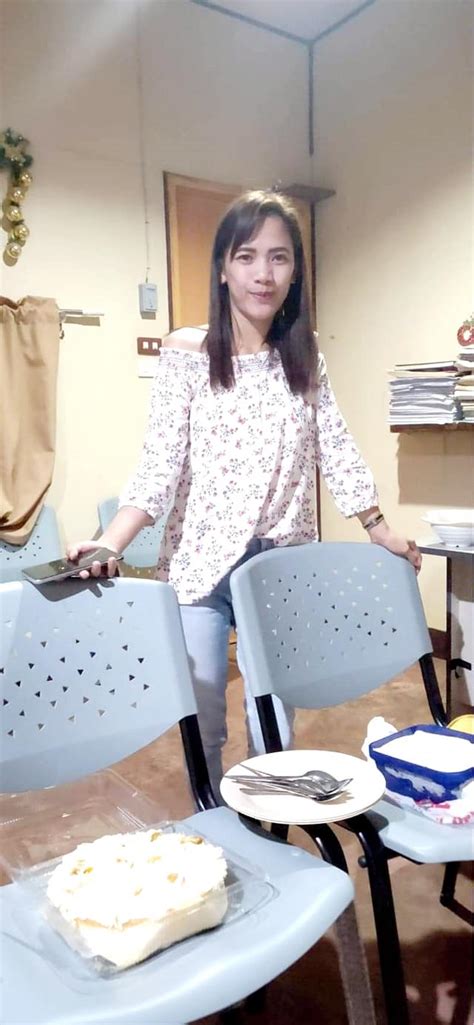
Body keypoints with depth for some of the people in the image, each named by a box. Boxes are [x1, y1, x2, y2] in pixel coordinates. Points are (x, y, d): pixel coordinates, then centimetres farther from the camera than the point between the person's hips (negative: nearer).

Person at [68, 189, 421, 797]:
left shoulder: (305, 358, 5)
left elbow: (335, 450, 11)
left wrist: (380, 530, 12)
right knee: (202, 727, 9)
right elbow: (159, 465, -12)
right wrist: (110, 544, -26)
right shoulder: (185, 354, -6)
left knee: (275, 730, 10)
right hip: (200, 566, -2)